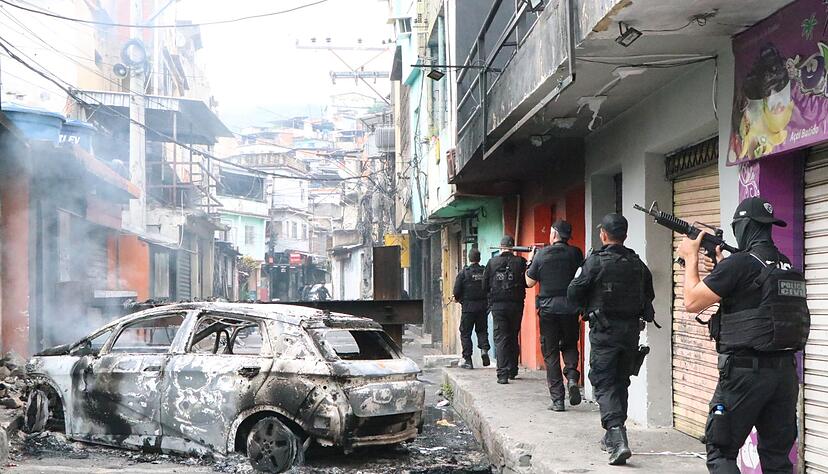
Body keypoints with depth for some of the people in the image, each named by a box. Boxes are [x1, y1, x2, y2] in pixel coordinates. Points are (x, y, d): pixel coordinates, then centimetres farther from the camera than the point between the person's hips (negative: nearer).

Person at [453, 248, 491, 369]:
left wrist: (458, 299, 12)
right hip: (483, 307, 3)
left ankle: (467, 360, 4)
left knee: (465, 333, 6)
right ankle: (484, 349, -7)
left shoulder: (463, 273, -7)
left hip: (468, 307, -3)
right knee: (482, 330, 18)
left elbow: (456, 292, -8)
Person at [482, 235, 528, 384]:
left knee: (500, 339, 0)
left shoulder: (492, 262, -1)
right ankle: (512, 371, 22)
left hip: (497, 305, -1)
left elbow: (485, 285, 4)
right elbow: (528, 282, -1)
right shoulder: (520, 262, -4)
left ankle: (503, 374, -11)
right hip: (516, 305, 1)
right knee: (513, 337, 16)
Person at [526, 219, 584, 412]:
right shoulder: (575, 253, -1)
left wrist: (530, 261, 17)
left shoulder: (541, 255, -4)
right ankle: (572, 377, -6)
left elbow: (530, 282, 4)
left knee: (551, 353, 6)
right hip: (570, 307, 1)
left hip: (548, 308, -1)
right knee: (570, 345, 21)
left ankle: (557, 399, 4)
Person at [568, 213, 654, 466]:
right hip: (631, 331, 5)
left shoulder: (596, 261, -12)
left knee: (604, 383, -3)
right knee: (621, 382, 18)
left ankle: (618, 440, -19)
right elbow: (649, 296, 14)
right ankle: (613, 436, 29)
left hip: (605, 331, -5)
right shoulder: (638, 264, 5)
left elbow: (573, 294, -9)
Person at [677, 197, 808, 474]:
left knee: (720, 452, 2)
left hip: (746, 371, -7)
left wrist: (691, 258, 4)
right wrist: (722, 269, 24)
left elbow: (692, 302, -9)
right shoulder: (788, 267, 10)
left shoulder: (740, 263, -13)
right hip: (786, 371, 7)